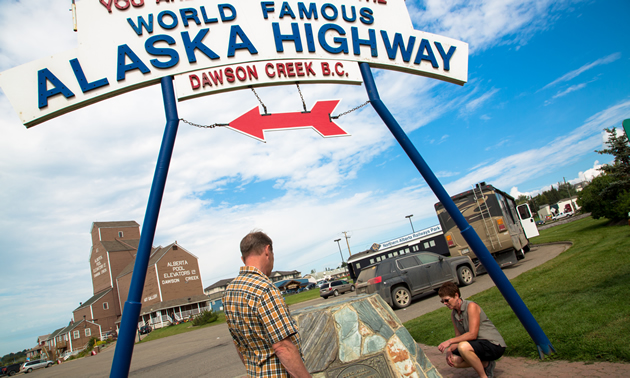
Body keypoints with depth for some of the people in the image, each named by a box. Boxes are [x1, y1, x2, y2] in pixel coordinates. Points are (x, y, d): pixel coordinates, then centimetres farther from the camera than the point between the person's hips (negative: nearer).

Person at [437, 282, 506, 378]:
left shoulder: (471, 306, -19)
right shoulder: (453, 314, 5)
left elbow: (472, 334, -25)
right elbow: (459, 337, 8)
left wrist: (449, 341, -26)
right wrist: (450, 349, -10)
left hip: (495, 345, -9)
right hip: (477, 344, 9)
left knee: (463, 347, -34)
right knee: (453, 360, -7)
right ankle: (487, 364, 9)